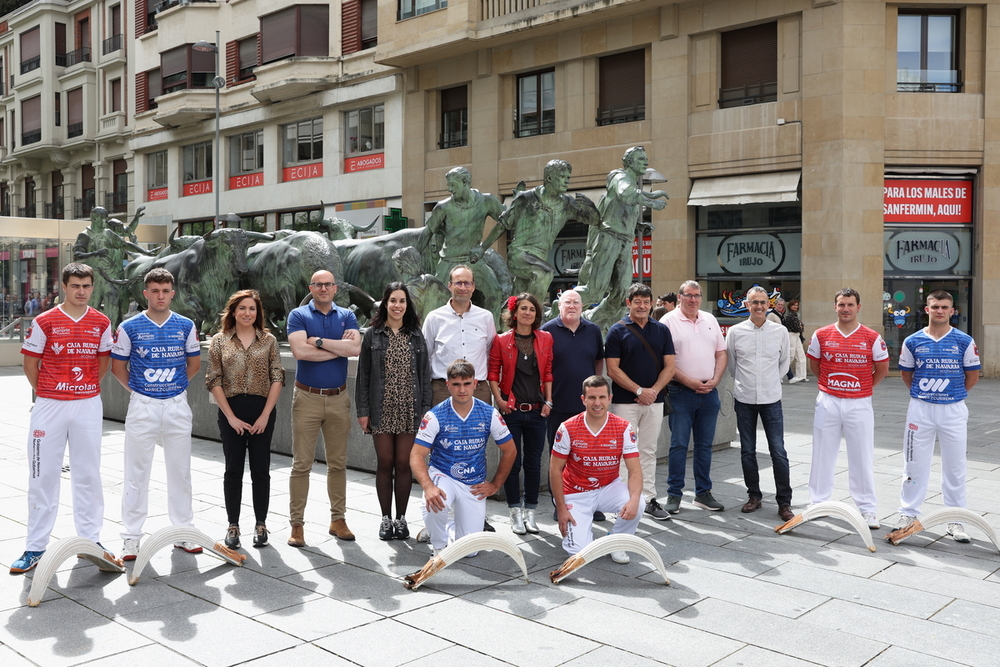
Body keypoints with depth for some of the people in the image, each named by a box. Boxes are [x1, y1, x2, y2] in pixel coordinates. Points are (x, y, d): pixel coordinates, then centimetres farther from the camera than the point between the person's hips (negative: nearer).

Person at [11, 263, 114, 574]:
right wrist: (46, 392, 4)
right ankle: (35, 546, 11)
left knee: (88, 474, 9)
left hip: (88, 405, 2)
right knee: (43, 476, 3)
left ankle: (90, 539, 20)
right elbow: (30, 362, 2)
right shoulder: (44, 322, -5)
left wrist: (87, 389, 9)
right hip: (49, 406, -2)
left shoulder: (101, 323, 4)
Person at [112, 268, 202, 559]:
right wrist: (136, 389, 7)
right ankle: (131, 537, 12)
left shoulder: (186, 326, 3)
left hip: (178, 405, 2)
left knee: (180, 472, 9)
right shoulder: (129, 327, -3)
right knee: (137, 473, 3)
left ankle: (184, 531, 19)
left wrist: (175, 385, 11)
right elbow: (117, 366, 5)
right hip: (142, 406, -2)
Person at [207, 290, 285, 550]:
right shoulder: (219, 341, 3)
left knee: (261, 469, 4)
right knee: (233, 470, 6)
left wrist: (265, 415, -7)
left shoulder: (268, 340, 4)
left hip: (262, 411, 0)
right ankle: (233, 526, 16)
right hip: (231, 411, 0)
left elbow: (277, 379, 0)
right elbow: (214, 381, -1)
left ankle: (260, 524, 15)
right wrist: (231, 416, -7)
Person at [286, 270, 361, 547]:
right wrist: (339, 347, -10)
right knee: (302, 464, -1)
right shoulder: (298, 315, 0)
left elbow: (355, 348, -11)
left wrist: (318, 341, -13)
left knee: (338, 463, 10)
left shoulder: (346, 316, 8)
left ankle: (338, 519, 20)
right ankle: (297, 523, 7)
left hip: (338, 398, 3)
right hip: (307, 398, -3)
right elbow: (299, 351, -17)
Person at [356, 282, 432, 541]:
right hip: (382, 410, -1)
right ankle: (386, 518, 16)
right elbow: (363, 374, 3)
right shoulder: (372, 335, 3)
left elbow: (424, 374, 7)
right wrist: (362, 410, -2)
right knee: (385, 464, 5)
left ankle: (401, 518, 16)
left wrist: (425, 409, 1)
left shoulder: (416, 336, 7)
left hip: (409, 410, 1)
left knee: (404, 464, 4)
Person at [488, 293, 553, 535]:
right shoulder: (502, 340, -1)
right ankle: (515, 513, 14)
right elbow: (493, 372, 1)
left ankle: (530, 512, 19)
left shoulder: (545, 339, 6)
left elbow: (548, 373, 9)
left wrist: (548, 401, 3)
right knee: (512, 462, 3)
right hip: (511, 410, -2)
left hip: (536, 410, 2)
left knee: (534, 462, 8)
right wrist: (499, 399, -9)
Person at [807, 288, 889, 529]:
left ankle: (867, 508, 14)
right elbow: (814, 365, 13)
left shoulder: (872, 338, -3)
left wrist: (865, 388, 9)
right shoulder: (822, 335, 0)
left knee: (862, 457, 4)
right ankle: (819, 502, 21)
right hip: (828, 402, 1)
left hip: (859, 404, -1)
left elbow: (882, 369, 8)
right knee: (822, 454, 9)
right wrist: (829, 384, 11)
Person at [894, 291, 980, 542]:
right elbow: (905, 373, 12)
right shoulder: (913, 341, 0)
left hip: (954, 410, -1)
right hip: (920, 409, 1)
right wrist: (923, 393, 8)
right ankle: (908, 513, 20)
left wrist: (953, 393, 8)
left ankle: (955, 519, 17)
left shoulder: (964, 341, -3)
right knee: (915, 464, 8)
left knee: (955, 467, 6)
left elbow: (972, 376, 5)